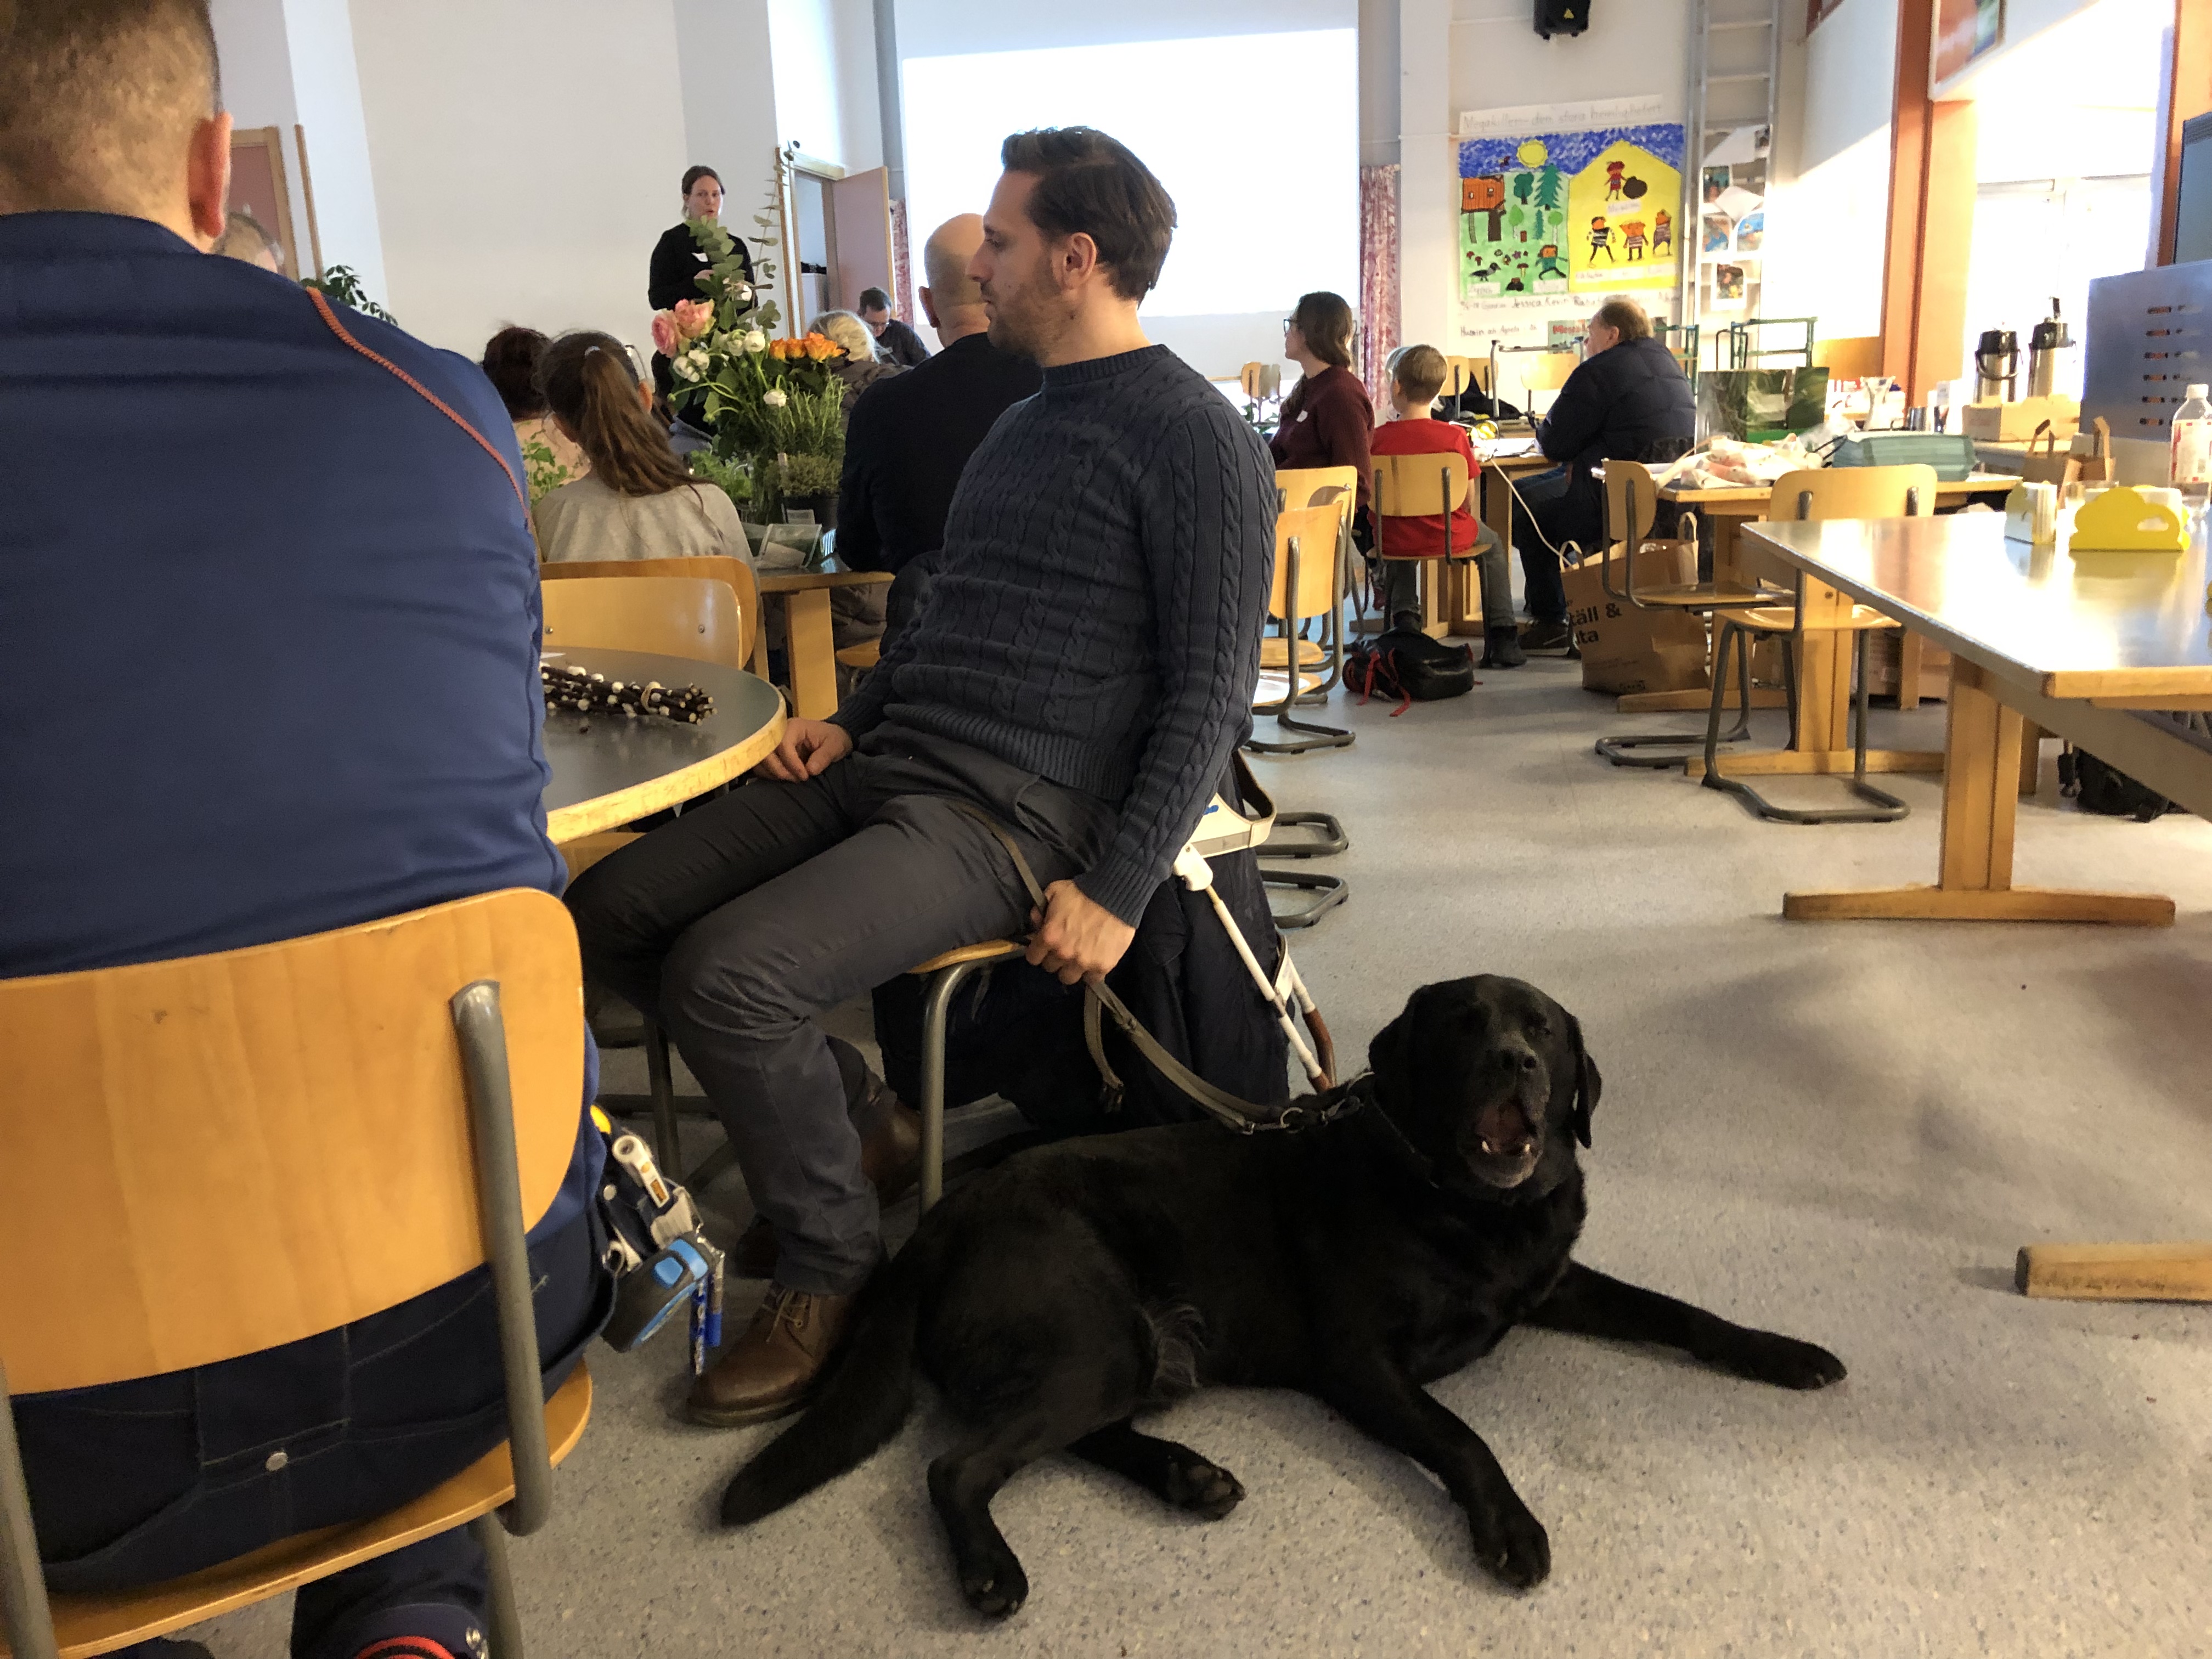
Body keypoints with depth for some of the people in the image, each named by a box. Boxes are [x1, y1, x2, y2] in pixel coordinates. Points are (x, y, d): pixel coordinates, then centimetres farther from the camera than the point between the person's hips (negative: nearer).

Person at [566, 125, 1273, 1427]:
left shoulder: (1195, 440, -7)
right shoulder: (1028, 422, 20)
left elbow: (1213, 688, -12)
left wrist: (1119, 890, -18)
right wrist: (856, 722, 12)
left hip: (1013, 820, -9)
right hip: (887, 776, 9)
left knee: (726, 971, -27)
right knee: (606, 917, -1)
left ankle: (835, 1268, -4)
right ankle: (828, 1118, 14)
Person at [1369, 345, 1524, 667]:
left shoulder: (1378, 438, -11)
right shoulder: (1453, 436, -13)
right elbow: (1468, 501, -8)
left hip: (1395, 542, 1)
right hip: (1449, 537, -1)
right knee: (1491, 543, 31)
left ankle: (1403, 615, 24)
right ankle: (1502, 641, 25)